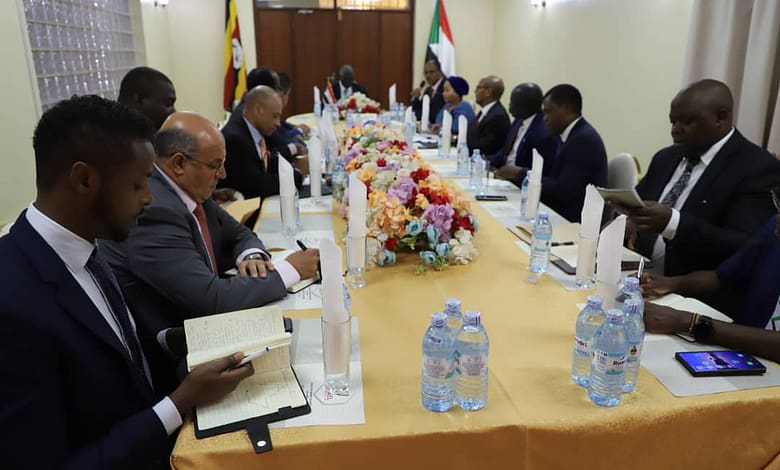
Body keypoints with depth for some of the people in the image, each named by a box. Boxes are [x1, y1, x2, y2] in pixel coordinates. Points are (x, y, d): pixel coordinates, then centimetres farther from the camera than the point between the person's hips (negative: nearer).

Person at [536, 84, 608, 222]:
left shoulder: (584, 139, -17)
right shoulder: (568, 134, 12)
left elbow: (564, 191, -22)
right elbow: (554, 180, 8)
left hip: (577, 220, -8)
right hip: (561, 213, 8)